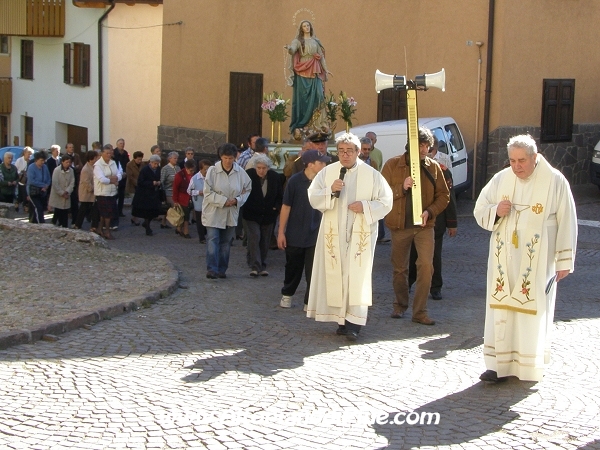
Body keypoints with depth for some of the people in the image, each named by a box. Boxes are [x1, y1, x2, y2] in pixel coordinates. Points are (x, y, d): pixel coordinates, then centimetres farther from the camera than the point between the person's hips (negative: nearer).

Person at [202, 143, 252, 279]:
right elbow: (208, 193, -11)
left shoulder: (240, 172, -3)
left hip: (231, 214, 3)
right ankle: (211, 269, -9)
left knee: (226, 243, 9)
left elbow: (247, 190, 7)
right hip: (213, 213, -3)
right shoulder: (212, 171, -10)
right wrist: (223, 201, -18)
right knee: (213, 241, -10)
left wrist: (237, 200, -11)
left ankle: (222, 269, 18)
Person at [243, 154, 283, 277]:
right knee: (254, 237, -14)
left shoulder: (275, 177, -2)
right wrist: (247, 207, -9)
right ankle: (254, 266, -13)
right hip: (252, 215, -3)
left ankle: (262, 266, 16)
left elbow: (280, 196, 8)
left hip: (268, 215, 3)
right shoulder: (248, 175, -10)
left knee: (265, 241, 7)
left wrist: (276, 208, -5)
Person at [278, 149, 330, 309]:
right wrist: (281, 232, -6)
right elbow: (286, 207, -5)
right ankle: (287, 294, 36)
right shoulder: (295, 181, -10)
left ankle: (310, 302, 8)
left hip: (315, 235, 1)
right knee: (293, 267, 14)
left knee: (313, 271, -1)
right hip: (295, 234, -1)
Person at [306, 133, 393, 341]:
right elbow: (313, 198, 4)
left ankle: (354, 323, -10)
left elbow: (386, 202, 2)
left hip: (361, 234, -2)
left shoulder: (372, 175, 2)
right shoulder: (327, 172, 8)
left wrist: (365, 206, -14)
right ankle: (342, 318, 11)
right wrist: (330, 191, -14)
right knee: (336, 275, 2)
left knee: (357, 276, -9)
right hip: (334, 233, 3)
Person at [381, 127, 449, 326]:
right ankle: (400, 305, 32)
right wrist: (402, 187, -21)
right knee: (400, 268, 11)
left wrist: (430, 211, -12)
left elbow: (444, 195, 4)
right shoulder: (392, 165, -4)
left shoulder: (433, 167, 1)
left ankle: (420, 311, -4)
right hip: (399, 225, 0)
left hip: (424, 225, 0)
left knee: (426, 266, -12)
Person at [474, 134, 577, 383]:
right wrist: (495, 212, -12)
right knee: (501, 309, 1)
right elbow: (479, 211, 11)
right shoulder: (500, 179, 4)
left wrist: (564, 260, -3)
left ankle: (531, 365, 13)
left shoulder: (555, 181, -6)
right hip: (504, 259, 3)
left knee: (533, 311, 2)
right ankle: (500, 363, 5)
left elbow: (566, 223, -3)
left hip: (538, 262, -3)